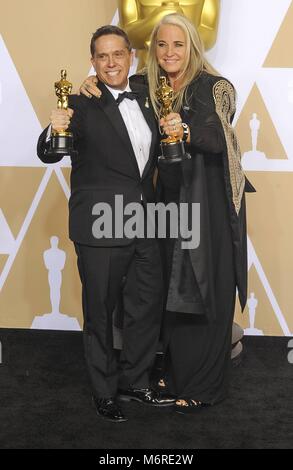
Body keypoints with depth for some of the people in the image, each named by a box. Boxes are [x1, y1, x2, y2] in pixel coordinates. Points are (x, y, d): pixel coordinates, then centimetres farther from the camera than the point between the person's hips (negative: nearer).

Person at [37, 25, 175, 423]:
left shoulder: (144, 97, 7)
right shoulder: (83, 104, -12)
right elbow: (48, 154, -18)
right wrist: (55, 131, -38)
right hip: (101, 226, -6)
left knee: (148, 304, 16)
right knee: (100, 312, 8)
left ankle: (134, 382, 35)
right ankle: (105, 392, 26)